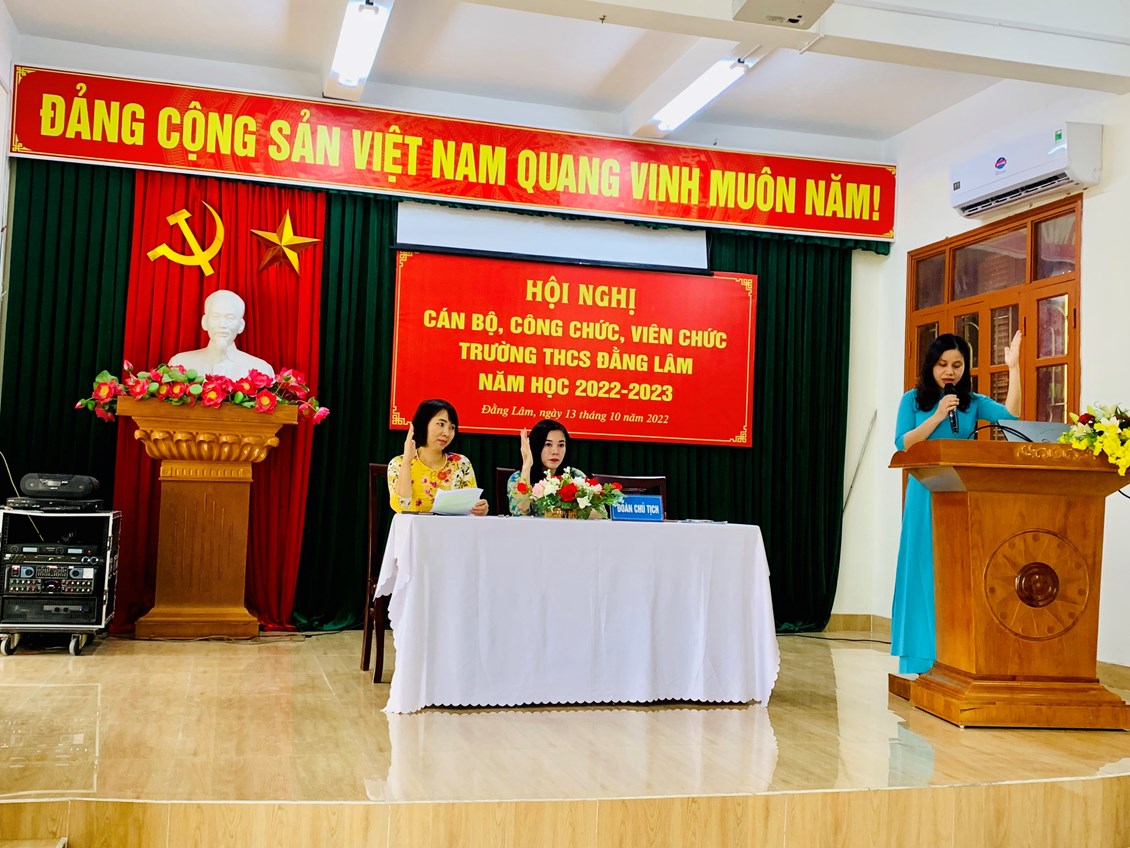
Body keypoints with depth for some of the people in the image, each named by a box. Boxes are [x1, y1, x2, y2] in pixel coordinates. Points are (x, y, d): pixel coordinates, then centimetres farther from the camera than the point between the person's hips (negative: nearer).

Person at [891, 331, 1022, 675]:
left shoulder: (973, 402, 9)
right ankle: (923, 657, 8)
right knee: (925, 571, 1)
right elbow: (903, 443, -4)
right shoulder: (913, 400, 7)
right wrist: (937, 417, -11)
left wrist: (1013, 368, -10)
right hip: (926, 495, -1)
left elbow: (1010, 417, -8)